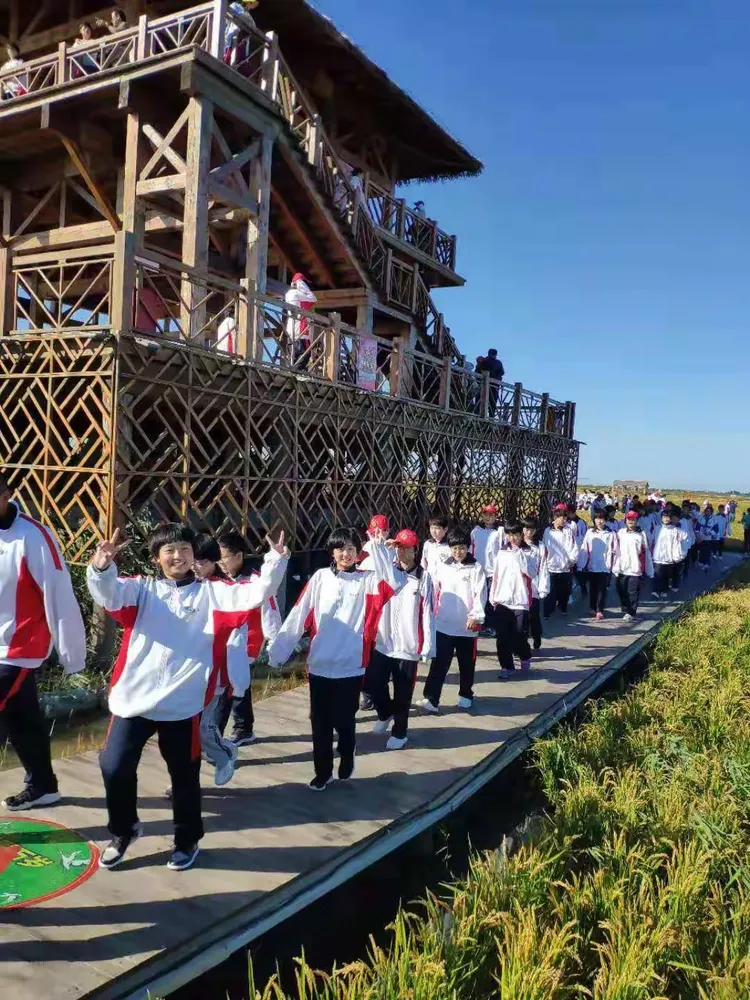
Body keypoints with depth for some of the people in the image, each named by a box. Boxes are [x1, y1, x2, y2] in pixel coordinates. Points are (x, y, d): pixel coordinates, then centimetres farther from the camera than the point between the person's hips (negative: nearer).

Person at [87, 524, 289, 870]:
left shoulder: (211, 592, 4)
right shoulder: (141, 588, 5)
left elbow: (254, 594, -6)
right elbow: (109, 593, -14)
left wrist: (275, 562, -23)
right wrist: (101, 568, -36)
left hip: (183, 703, 0)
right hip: (134, 699, 1)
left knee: (184, 775, 12)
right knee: (114, 767, 4)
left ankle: (187, 840, 36)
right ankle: (123, 831, 33)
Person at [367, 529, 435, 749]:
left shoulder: (423, 577, -6)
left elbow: (427, 614, -6)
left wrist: (427, 647, -8)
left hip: (408, 645, -3)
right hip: (382, 642, 3)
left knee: (403, 693, 8)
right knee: (373, 683, 9)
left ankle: (399, 732, 28)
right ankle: (385, 713, 39)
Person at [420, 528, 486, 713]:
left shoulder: (476, 568, -3)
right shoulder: (442, 567, 4)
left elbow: (481, 594, -7)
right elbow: (434, 591, 8)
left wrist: (475, 616, -15)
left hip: (467, 626, -1)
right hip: (443, 625, 1)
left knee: (467, 663, 13)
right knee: (439, 662, -2)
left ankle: (466, 695, 31)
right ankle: (431, 698, -1)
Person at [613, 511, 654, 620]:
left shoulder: (641, 534, 1)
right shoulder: (620, 533, 6)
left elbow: (647, 553, 1)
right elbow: (616, 550, 5)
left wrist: (649, 570, -1)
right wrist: (616, 566, -1)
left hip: (635, 569, -2)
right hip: (622, 569, 2)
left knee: (633, 592, -1)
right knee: (622, 591, 9)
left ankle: (631, 613, 9)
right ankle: (625, 611, 24)